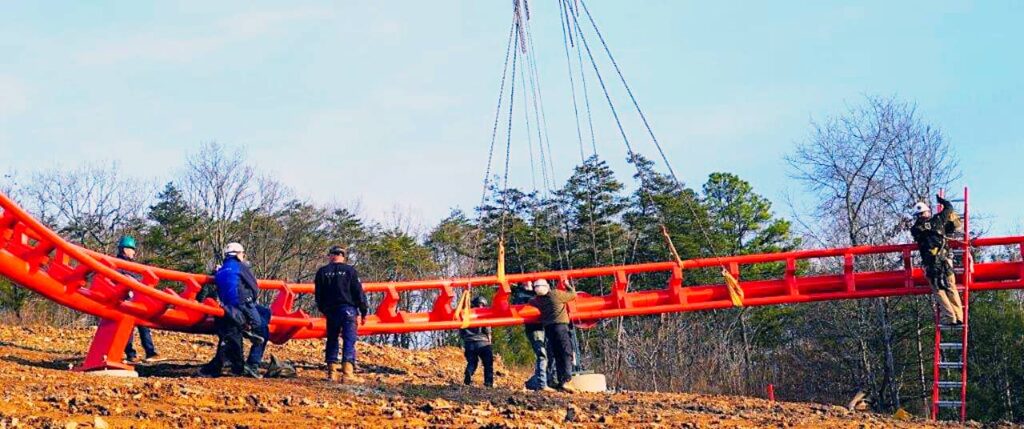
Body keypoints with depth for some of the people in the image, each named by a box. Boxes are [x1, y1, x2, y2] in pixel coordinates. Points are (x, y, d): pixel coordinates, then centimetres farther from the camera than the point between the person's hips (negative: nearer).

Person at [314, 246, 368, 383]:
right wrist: (363, 311, 5)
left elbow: (318, 294, 11)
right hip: (348, 309, -3)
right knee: (349, 340, -5)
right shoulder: (349, 270, -1)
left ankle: (332, 373, 9)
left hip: (331, 310, 3)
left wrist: (323, 309, 25)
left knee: (332, 340, 12)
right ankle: (347, 374, -14)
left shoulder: (322, 272, 6)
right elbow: (358, 292, -2)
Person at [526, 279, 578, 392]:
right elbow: (573, 295, 11)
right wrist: (567, 285, 27)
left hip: (548, 328, 5)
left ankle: (561, 380, 12)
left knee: (557, 355, 12)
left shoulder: (537, 300, 10)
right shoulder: (556, 294, -1)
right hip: (560, 326, -5)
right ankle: (566, 380, -21)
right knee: (567, 354, -8)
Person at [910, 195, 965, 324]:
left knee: (939, 292, 4)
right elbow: (949, 207, 22)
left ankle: (951, 319, -2)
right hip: (944, 260, 1)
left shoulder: (915, 229, 6)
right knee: (951, 289, 8)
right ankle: (959, 317, 4)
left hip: (930, 264, -1)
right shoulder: (937, 220, 7)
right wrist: (941, 200, 41)